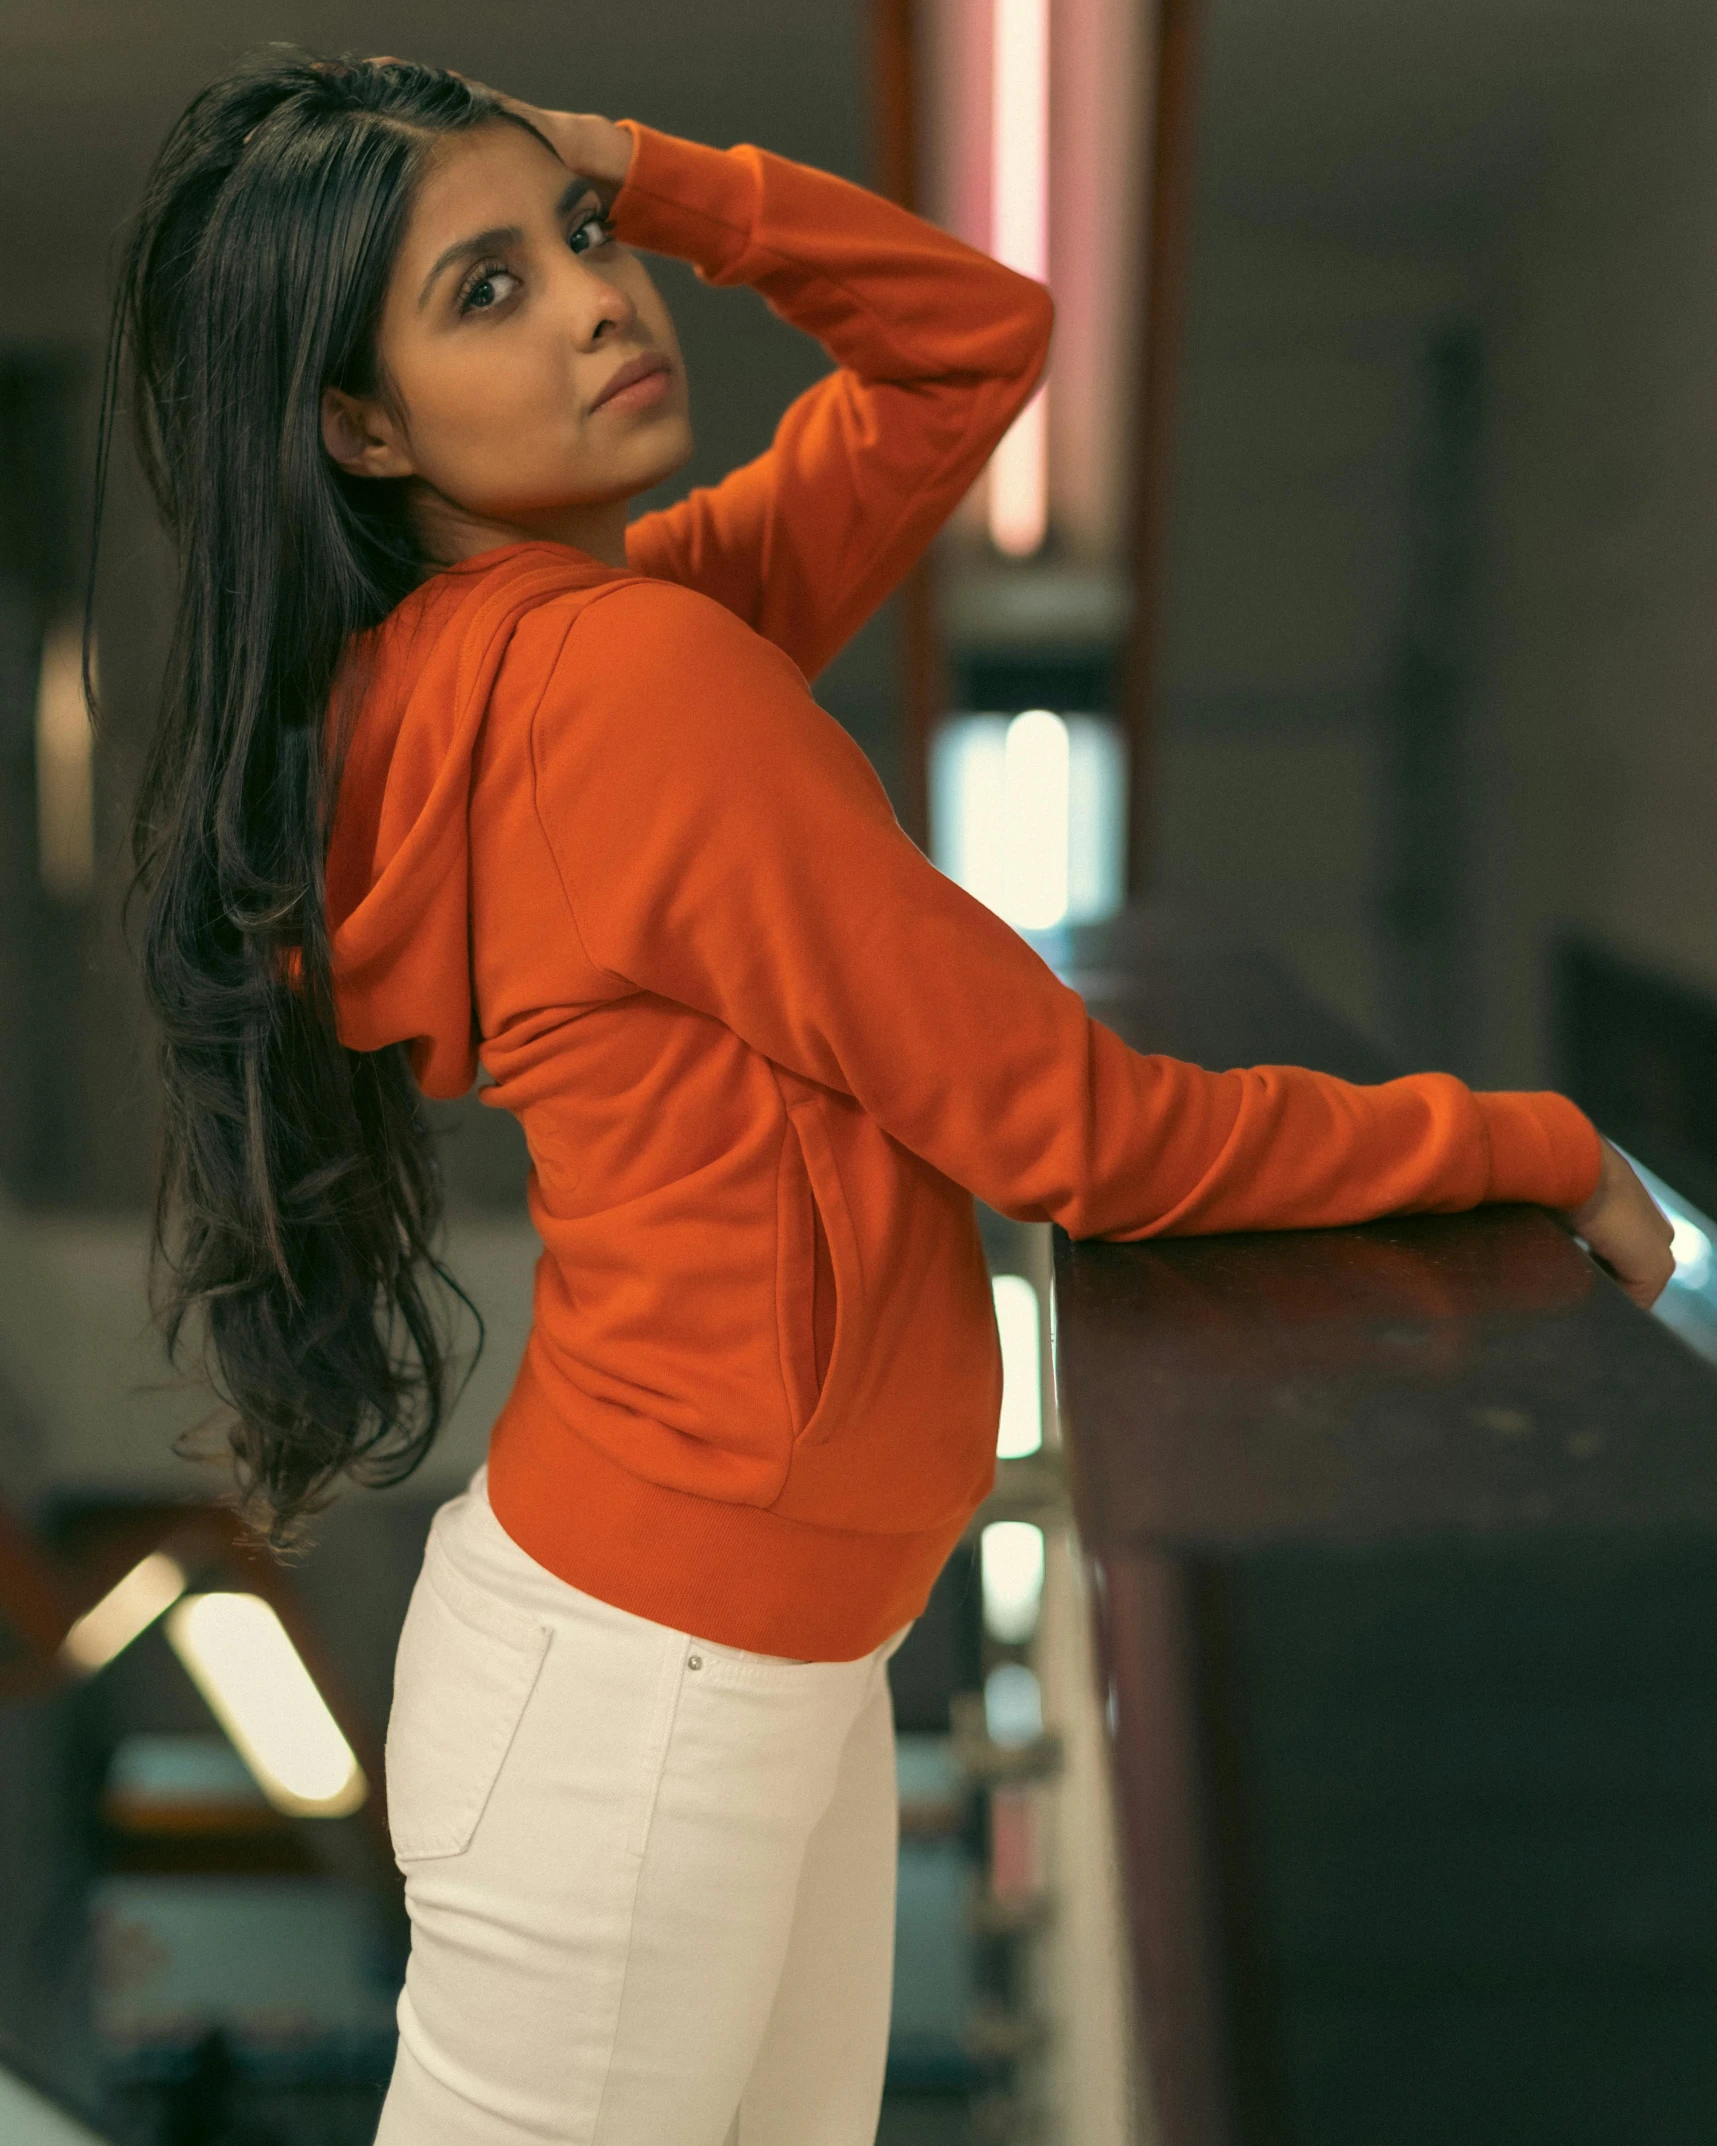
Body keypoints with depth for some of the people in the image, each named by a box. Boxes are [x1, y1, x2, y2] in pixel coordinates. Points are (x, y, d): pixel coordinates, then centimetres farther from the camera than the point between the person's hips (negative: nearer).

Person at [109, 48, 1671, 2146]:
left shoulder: (606, 608, 3)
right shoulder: (639, 674, -23)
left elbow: (973, 337, 14)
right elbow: (1080, 1132, -18)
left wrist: (630, 172, 0)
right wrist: (1534, 1147, -5)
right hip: (652, 1690, -8)